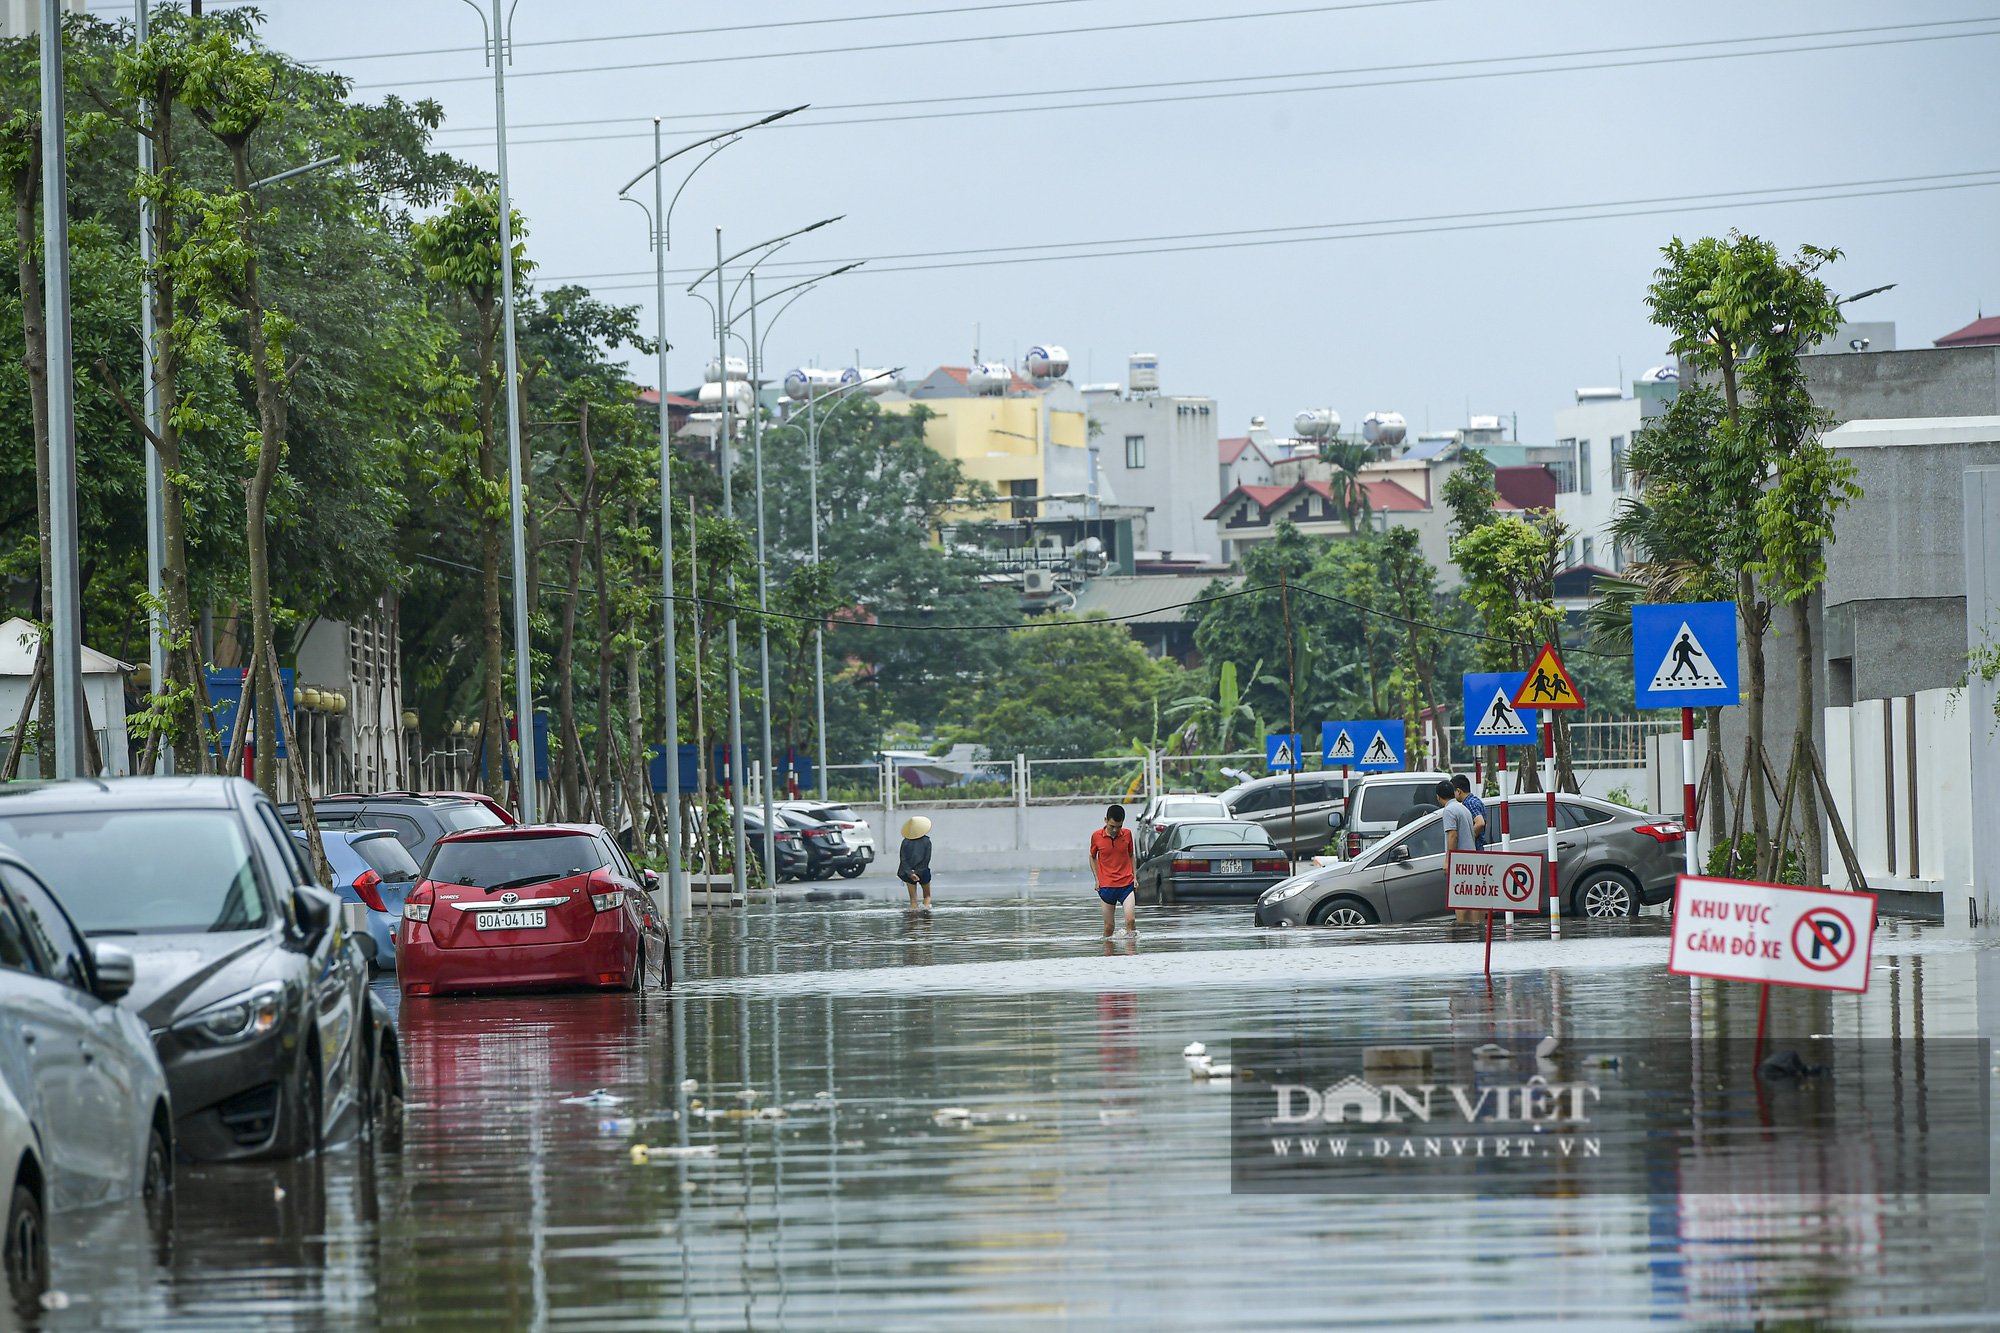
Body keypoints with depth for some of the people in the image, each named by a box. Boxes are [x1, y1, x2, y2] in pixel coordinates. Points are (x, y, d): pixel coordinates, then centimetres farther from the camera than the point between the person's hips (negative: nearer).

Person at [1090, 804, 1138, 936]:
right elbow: (1092, 857, 12)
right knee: (1109, 925, 3)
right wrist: (1097, 879, 4)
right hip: (1106, 886, 0)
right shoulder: (1096, 836, -3)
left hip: (1126, 884, 0)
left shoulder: (1127, 834, 1)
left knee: (1130, 920, -14)